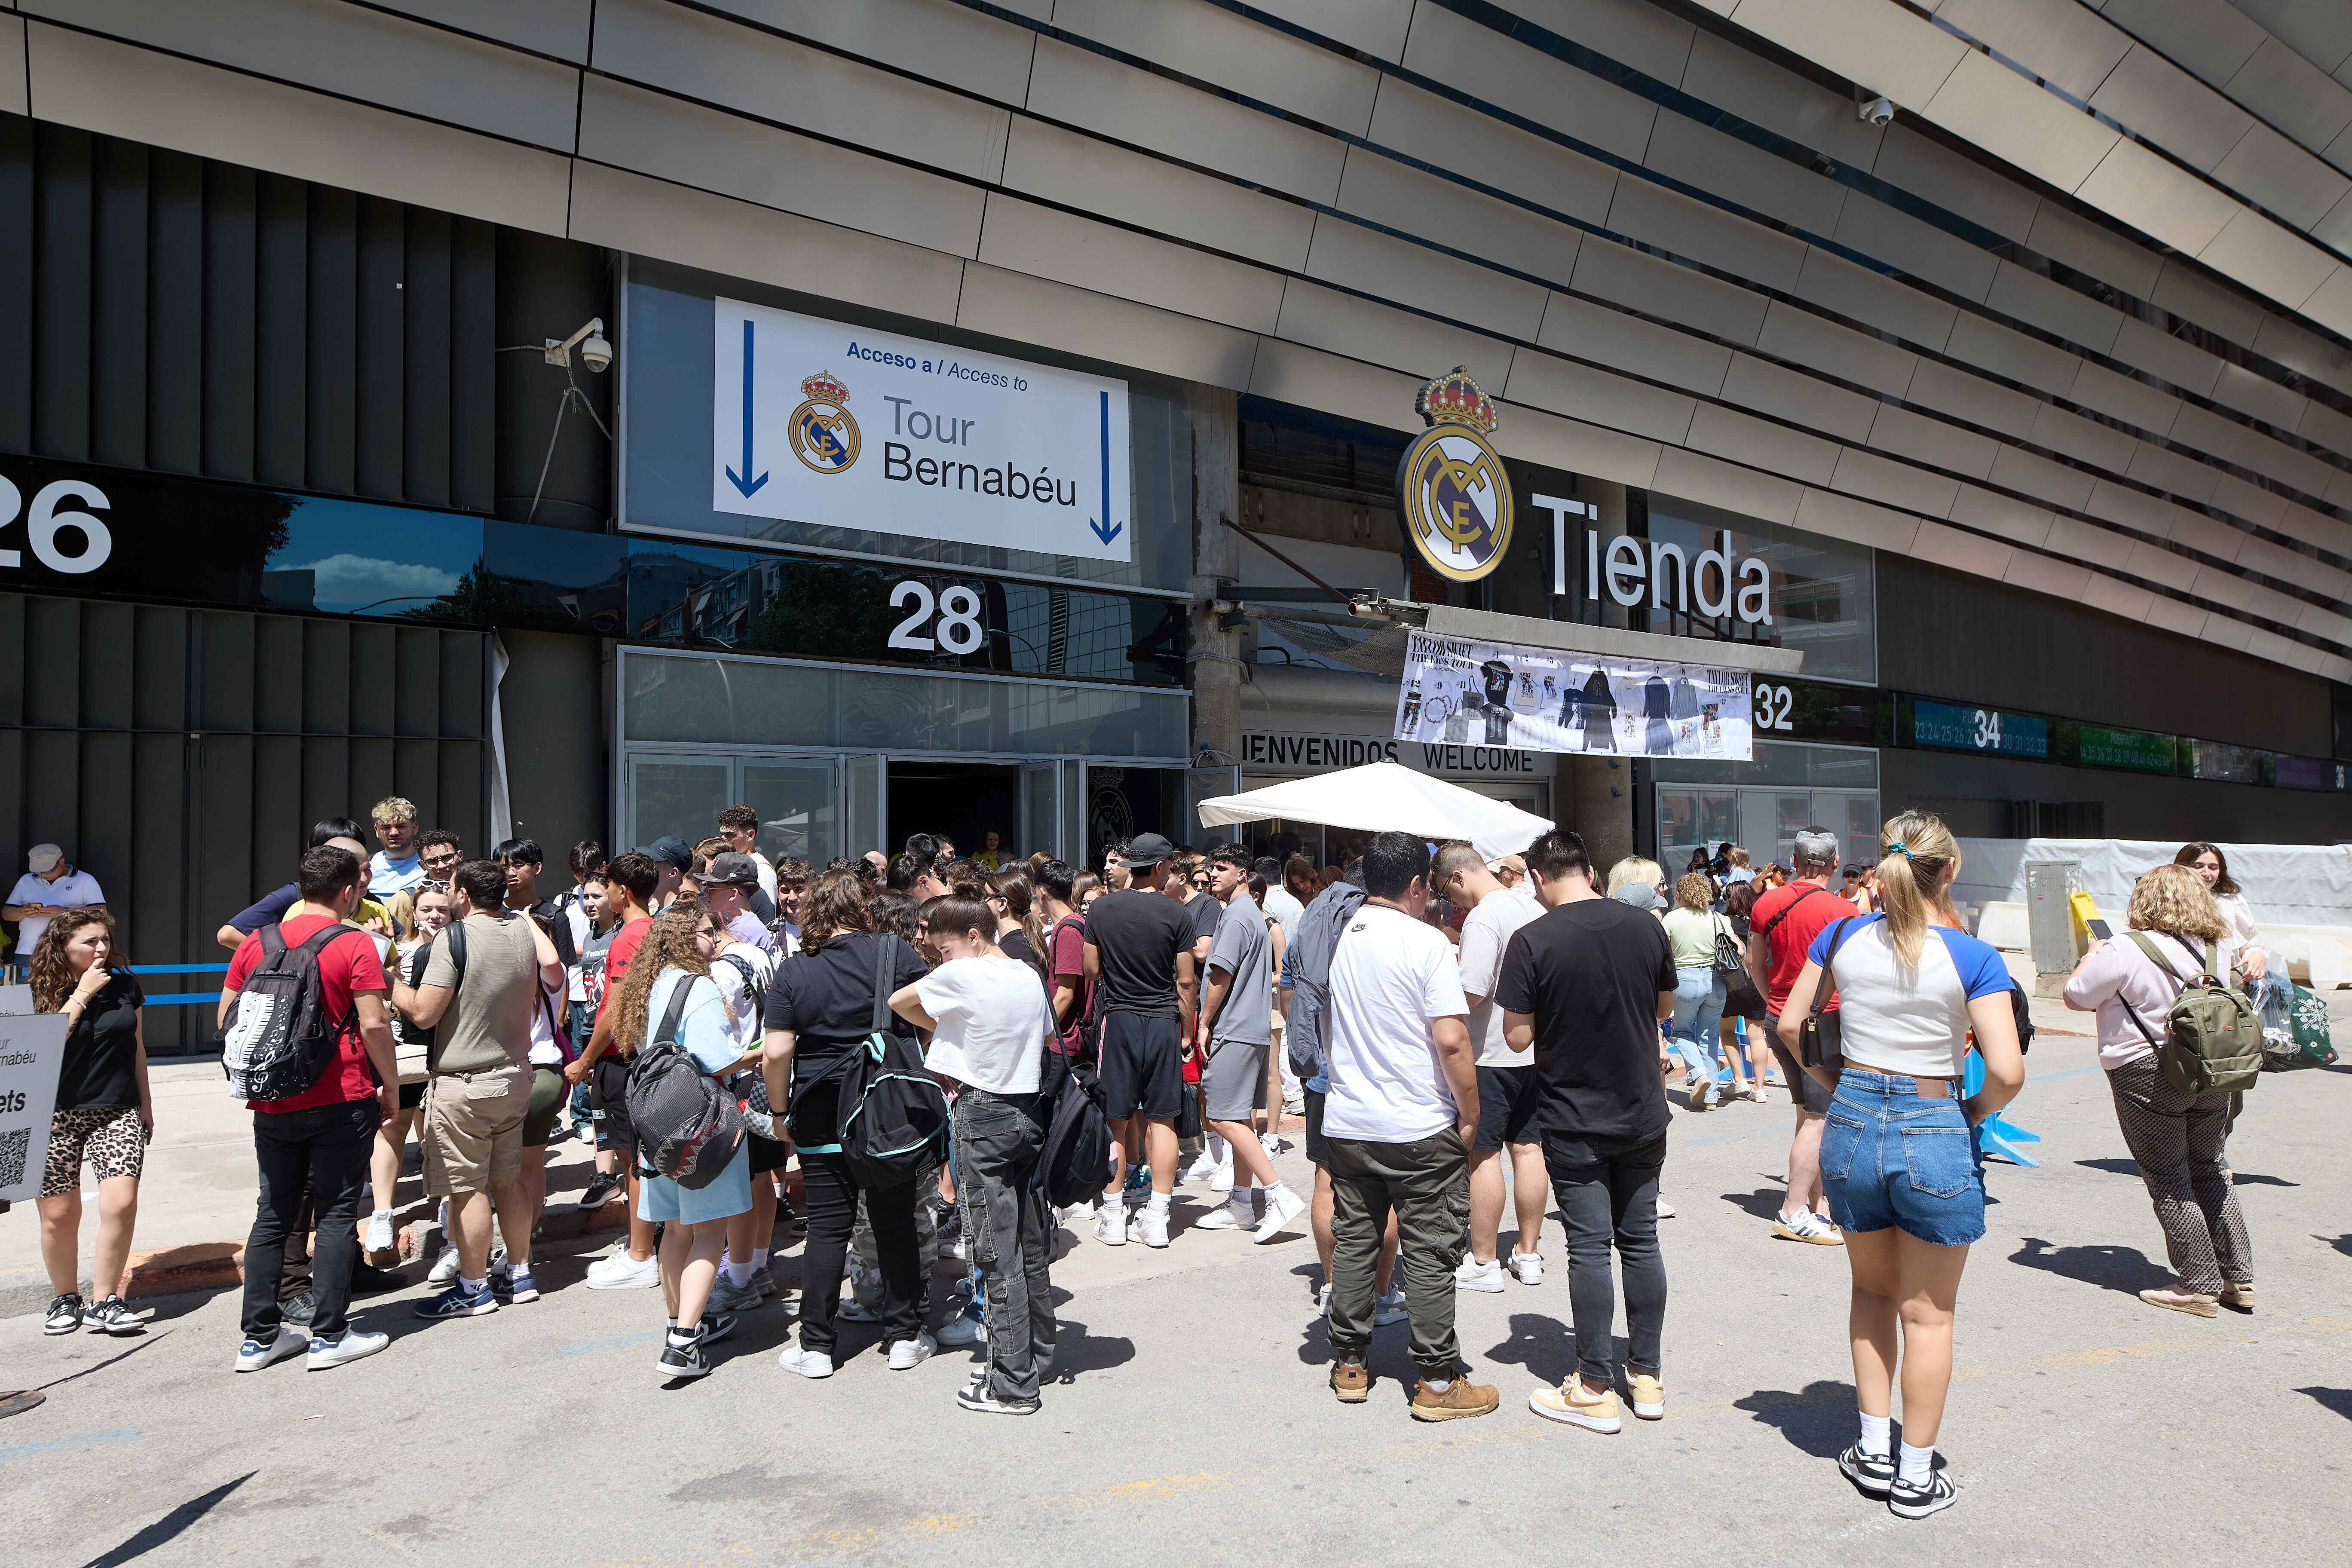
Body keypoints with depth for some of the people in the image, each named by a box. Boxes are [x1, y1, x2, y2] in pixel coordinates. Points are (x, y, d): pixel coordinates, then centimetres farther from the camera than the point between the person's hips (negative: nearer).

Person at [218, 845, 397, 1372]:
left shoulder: (257, 943, 5)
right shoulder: (354, 944, -11)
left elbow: (225, 1018, 10)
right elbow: (374, 1023, -14)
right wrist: (390, 1086, -3)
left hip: (272, 1104, 5)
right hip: (341, 1100, -5)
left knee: (273, 1214, 14)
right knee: (336, 1214, 4)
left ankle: (259, 1337, 19)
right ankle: (330, 1336, 8)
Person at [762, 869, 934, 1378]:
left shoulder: (793, 972, -4)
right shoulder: (899, 956, -5)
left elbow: (776, 1054, -8)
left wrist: (782, 1110, 5)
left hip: (822, 1116, 0)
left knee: (827, 1228, 8)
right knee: (896, 1225, 10)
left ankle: (814, 1346, 14)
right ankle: (904, 1336, 19)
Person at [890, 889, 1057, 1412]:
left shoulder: (962, 976, -12)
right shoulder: (1030, 977, 7)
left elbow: (898, 1001, 1)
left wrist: (943, 1027, 16)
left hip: (983, 1118, -7)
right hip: (1030, 1112, 7)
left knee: (996, 1253, -1)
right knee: (1032, 1243, 16)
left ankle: (1012, 1385, 5)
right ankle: (1036, 1354, 29)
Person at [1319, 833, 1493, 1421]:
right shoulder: (1425, 941, -14)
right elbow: (1452, 1041, -18)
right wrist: (1470, 1115, -7)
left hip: (1345, 1123, 5)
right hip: (1421, 1129, -5)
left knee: (1352, 1240, 14)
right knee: (1429, 1254, 4)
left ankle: (1349, 1367, 24)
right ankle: (1437, 1382, 13)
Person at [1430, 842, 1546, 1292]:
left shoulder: (1482, 919, -19)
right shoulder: (1533, 907, 8)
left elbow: (1470, 994, -25)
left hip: (1491, 1052, -8)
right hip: (1535, 1048, 8)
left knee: (1483, 1155, 1)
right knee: (1527, 1147, 13)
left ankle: (1483, 1263, 9)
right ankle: (1529, 1255, 22)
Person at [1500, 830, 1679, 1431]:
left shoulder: (1532, 941, -16)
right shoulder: (1646, 926, -3)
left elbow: (1518, 1036, -13)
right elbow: (1665, 1007, 11)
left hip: (1574, 1123, -4)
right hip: (1643, 1113, 4)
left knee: (1589, 1247, 3)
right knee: (1640, 1240, 14)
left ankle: (1595, 1390, 12)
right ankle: (1647, 1376, 25)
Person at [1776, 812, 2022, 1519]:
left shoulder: (1841, 937, -2)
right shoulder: (1973, 958, -12)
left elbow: (1789, 1025, 3)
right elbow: (2007, 1070, -18)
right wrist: (1976, 1112, 1)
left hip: (1852, 1123, 3)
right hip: (1933, 1133, -3)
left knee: (1872, 1293, 24)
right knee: (1928, 1313, 13)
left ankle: (1873, 1452, 31)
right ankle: (1916, 1476, 25)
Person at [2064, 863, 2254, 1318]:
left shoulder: (2125, 951, -19)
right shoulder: (2220, 944, 0)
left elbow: (2076, 997, -9)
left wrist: (2093, 953, 8)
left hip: (2148, 1076, -6)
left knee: (2170, 1183, 3)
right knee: (2212, 1173, 18)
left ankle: (2200, 1286, 9)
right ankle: (2239, 1280, 23)